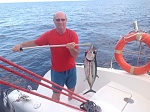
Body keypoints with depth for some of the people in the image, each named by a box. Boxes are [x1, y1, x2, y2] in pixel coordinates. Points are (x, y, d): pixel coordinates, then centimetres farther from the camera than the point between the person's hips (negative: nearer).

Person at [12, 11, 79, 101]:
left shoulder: (73, 34, -14)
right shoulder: (49, 35, -13)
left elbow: (76, 56, -16)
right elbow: (35, 42, -6)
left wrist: (71, 48, -37)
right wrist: (20, 45, -22)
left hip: (71, 69, 2)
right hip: (57, 70, -1)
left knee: (72, 89, 23)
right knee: (56, 92, 10)